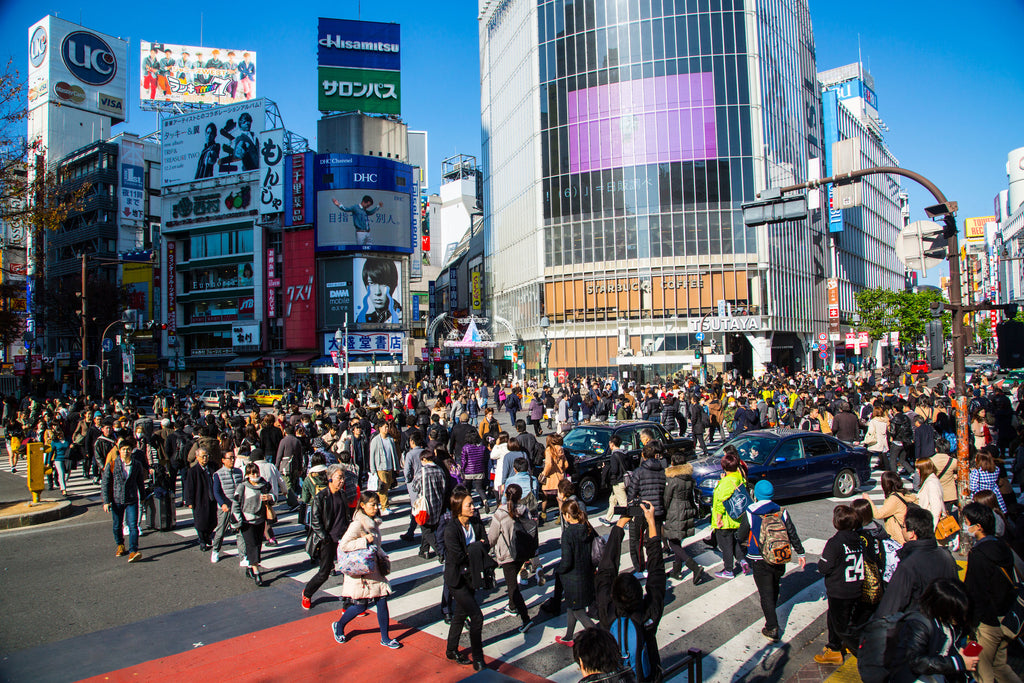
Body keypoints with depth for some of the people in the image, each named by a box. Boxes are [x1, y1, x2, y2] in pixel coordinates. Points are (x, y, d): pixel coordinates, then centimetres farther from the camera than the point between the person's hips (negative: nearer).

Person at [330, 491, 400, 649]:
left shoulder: (374, 522, 8)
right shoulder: (357, 524, -17)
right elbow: (343, 545, -24)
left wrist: (383, 556, 7)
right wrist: (365, 540, -25)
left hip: (375, 569, 7)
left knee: (382, 601, 3)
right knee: (361, 605, 2)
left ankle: (385, 638, 15)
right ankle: (339, 626, 29)